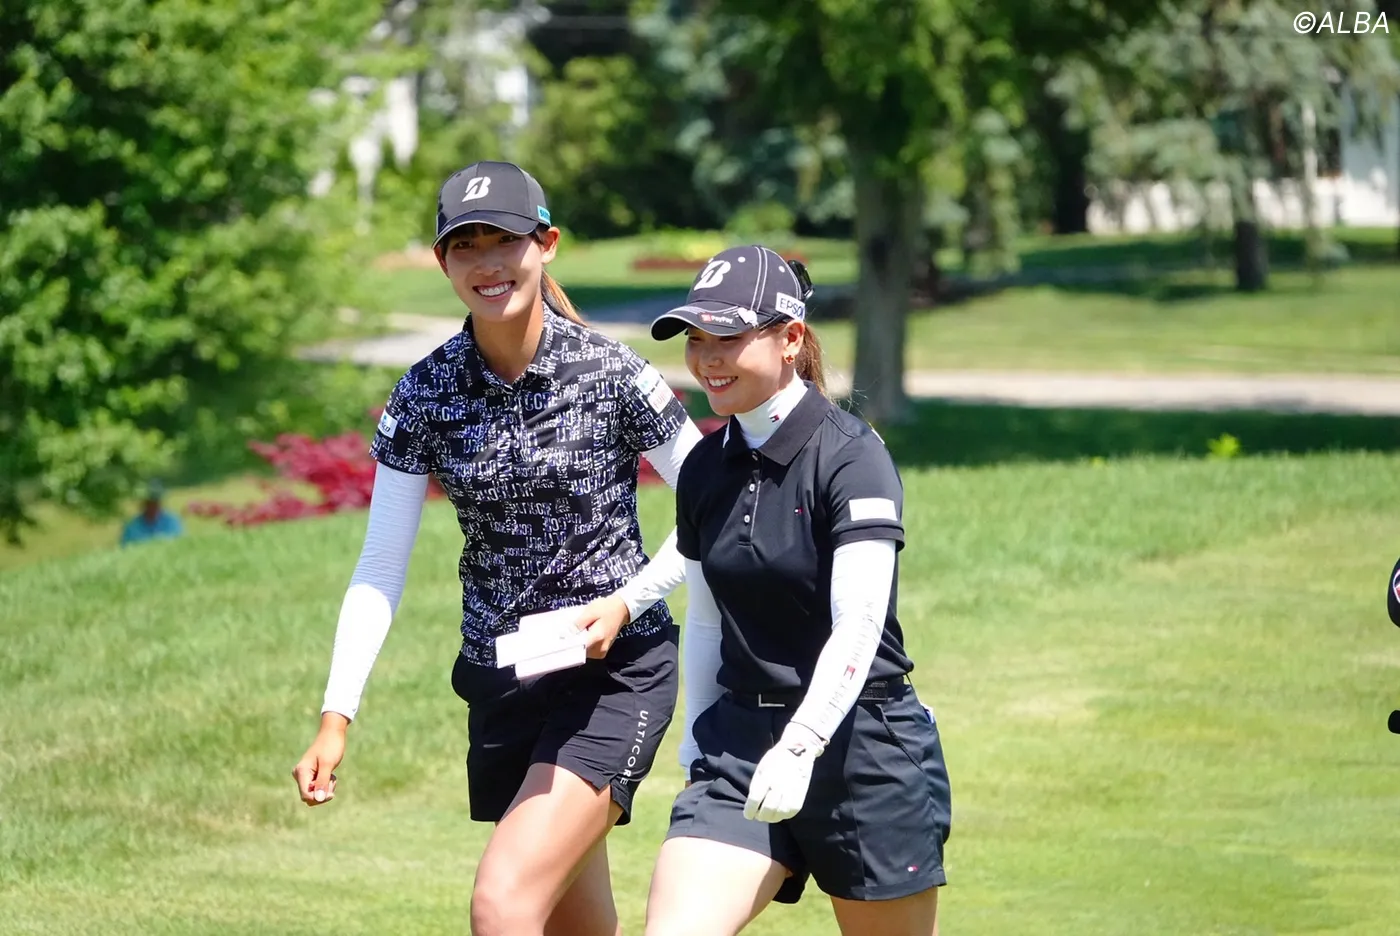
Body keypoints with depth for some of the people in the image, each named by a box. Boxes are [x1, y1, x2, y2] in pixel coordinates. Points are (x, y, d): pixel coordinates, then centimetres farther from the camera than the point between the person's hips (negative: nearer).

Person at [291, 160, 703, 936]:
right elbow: (380, 568, -4)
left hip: (616, 672, -5)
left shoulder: (611, 375, -12)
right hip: (501, 683, 5)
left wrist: (627, 602, -16)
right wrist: (337, 716, -13)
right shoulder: (424, 395, -3)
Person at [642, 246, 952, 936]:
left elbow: (858, 629, -22)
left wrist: (799, 747, -33)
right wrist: (697, 749, 17)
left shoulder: (850, 457, -13)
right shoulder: (705, 469, 8)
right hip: (738, 742, 5)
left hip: (863, 743, -5)